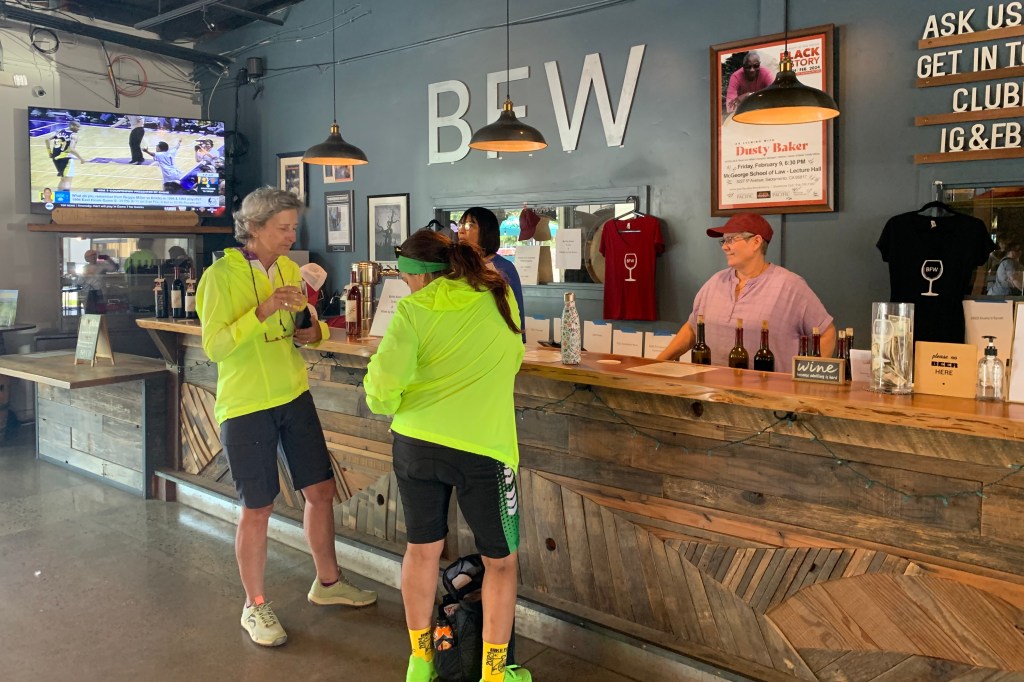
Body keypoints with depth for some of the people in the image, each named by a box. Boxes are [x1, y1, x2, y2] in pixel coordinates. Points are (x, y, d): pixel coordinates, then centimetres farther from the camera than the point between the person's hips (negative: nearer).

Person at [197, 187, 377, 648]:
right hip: (245, 406, -6)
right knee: (258, 509, 3)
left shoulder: (288, 268, 6)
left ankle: (328, 583, 32)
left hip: (294, 397, 6)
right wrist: (264, 311, -27)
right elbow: (214, 347, -18)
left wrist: (312, 333, -6)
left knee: (321, 489, 12)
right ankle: (255, 607, 23)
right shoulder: (221, 275, -13)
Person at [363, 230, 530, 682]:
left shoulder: (414, 309, -3)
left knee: (422, 547, 20)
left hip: (416, 441, 1)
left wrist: (385, 401, 10)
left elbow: (383, 386, -11)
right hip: (483, 446, 0)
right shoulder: (501, 298, 6)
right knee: (500, 561, 17)